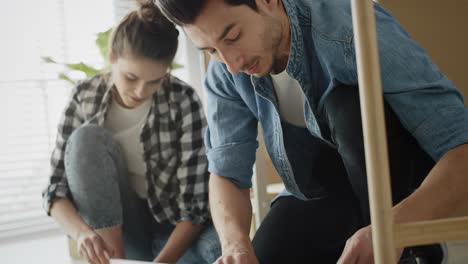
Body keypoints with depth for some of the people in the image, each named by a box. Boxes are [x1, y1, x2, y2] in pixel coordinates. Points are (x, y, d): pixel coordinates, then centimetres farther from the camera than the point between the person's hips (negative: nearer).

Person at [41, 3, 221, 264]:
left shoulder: (183, 101, -16)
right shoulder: (85, 98, -10)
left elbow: (195, 204, -18)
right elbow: (56, 187, -10)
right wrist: (82, 232, -31)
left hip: (172, 229, -2)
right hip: (115, 227, 2)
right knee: (86, 139, -24)